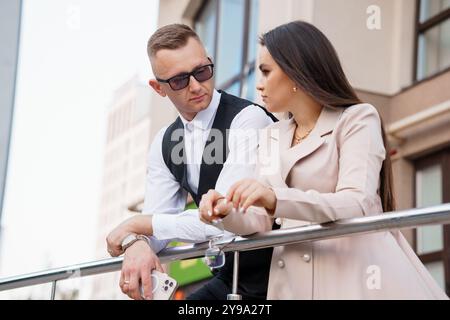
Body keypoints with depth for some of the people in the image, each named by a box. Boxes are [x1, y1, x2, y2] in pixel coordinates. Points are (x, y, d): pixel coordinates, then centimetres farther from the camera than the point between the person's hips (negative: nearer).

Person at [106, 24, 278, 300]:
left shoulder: (249, 120, -19)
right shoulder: (165, 144, 5)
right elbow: (157, 220, 1)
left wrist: (135, 225, -15)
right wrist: (137, 244, -24)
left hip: (274, 278, -7)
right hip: (231, 278, 7)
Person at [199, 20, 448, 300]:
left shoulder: (356, 119, -2)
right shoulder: (271, 138, 18)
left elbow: (357, 205, -17)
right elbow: (263, 220, 10)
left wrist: (277, 199, -30)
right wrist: (228, 212, -12)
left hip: (354, 275, -5)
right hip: (295, 282, 5)